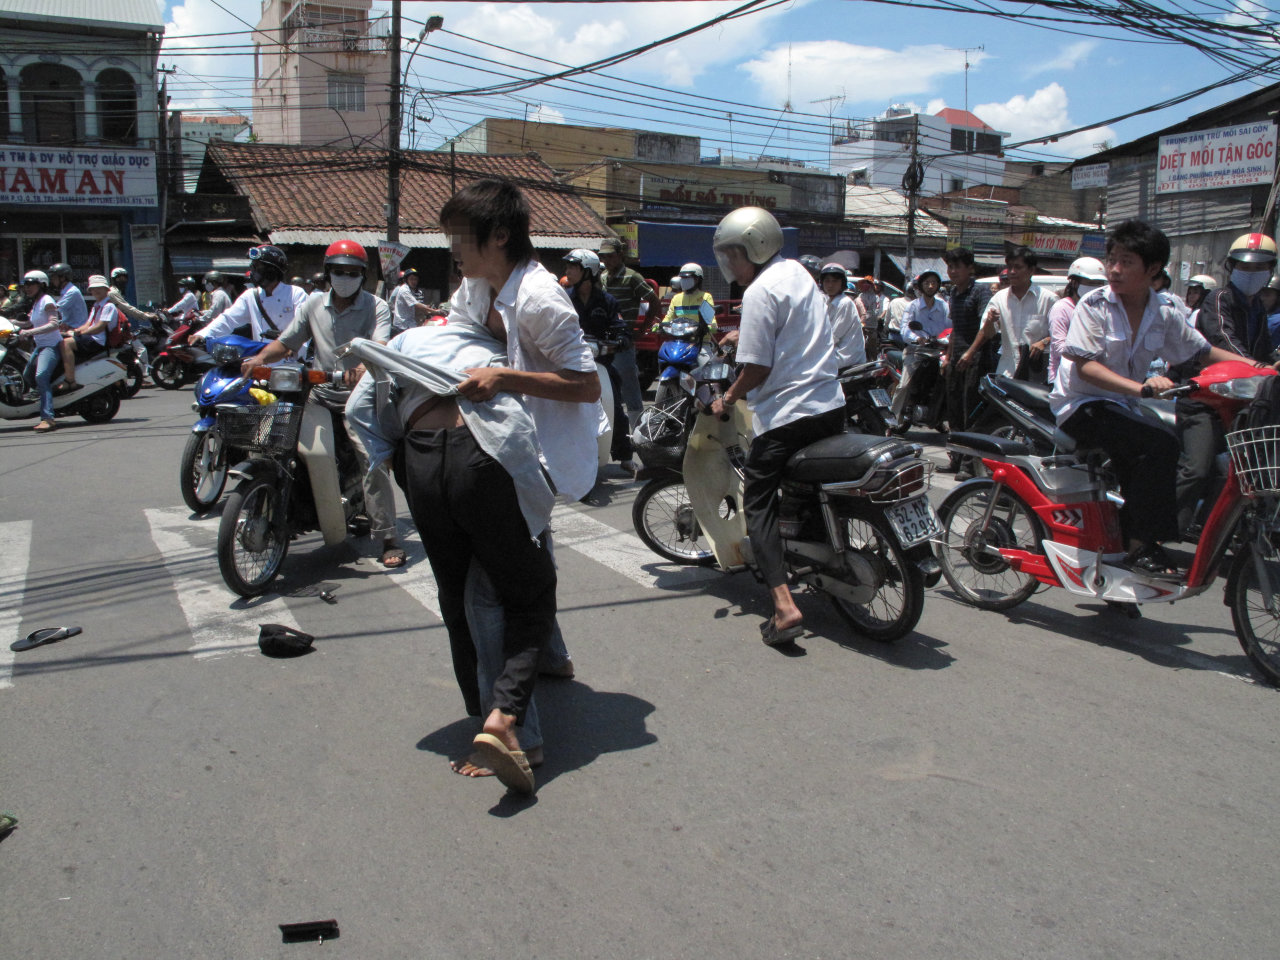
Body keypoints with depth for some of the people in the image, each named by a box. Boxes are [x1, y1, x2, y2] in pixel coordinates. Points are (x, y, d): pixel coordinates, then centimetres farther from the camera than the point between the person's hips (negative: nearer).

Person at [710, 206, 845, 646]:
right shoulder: (799, 272, 14)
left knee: (759, 505, -3)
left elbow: (759, 367, -15)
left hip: (786, 414, -9)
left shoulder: (760, 292, -13)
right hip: (832, 407, 9)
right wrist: (744, 334, 37)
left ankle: (784, 606, -17)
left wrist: (726, 399, -1)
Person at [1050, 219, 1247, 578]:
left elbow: (1204, 351, 16)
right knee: (1161, 445, -27)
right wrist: (1140, 387, -32)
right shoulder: (1094, 303, -10)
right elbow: (1085, 366, -19)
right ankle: (1142, 546, -22)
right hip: (1081, 405, -6)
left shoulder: (1164, 314, 6)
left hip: (1121, 407, 6)